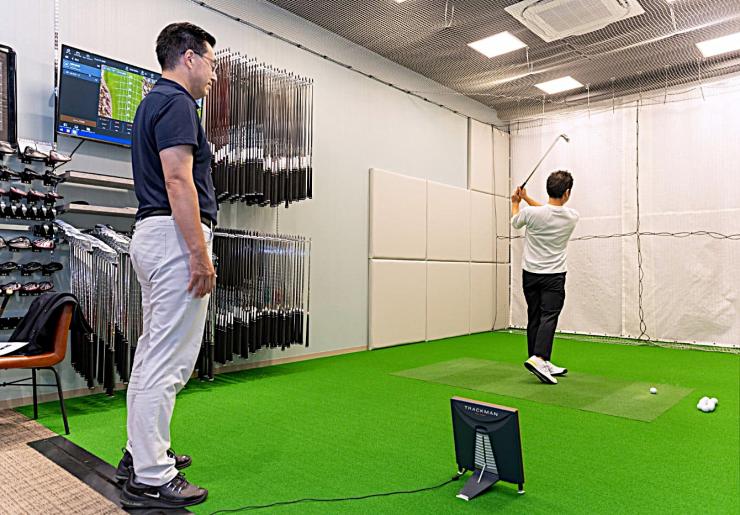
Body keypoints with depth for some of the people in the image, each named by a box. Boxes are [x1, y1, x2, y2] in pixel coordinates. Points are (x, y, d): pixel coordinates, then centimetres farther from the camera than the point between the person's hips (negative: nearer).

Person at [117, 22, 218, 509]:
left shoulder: (153, 103, 22)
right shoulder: (177, 103, -10)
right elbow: (178, 181, -21)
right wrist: (200, 254, -22)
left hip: (150, 235, 11)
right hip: (175, 237, -11)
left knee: (153, 353, 16)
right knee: (169, 360, -6)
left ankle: (141, 453, 29)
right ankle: (151, 479, 4)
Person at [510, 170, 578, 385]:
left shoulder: (531, 212, -13)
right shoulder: (573, 217, -7)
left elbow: (515, 222, 11)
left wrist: (516, 202, 29)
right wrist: (526, 198, 19)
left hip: (531, 273, 2)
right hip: (554, 276, -2)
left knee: (534, 318, 9)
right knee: (549, 317, -7)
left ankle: (541, 364, 15)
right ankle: (538, 358, -26)